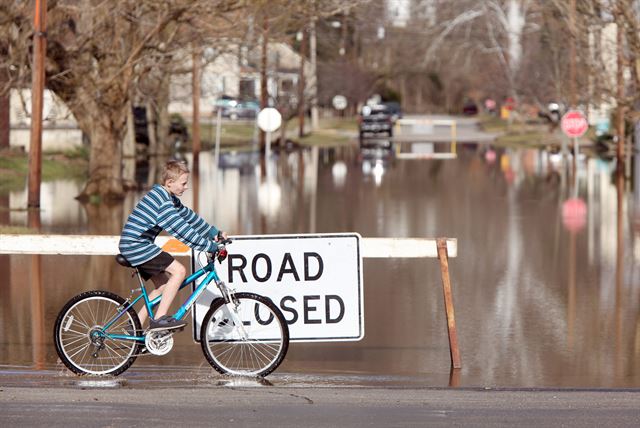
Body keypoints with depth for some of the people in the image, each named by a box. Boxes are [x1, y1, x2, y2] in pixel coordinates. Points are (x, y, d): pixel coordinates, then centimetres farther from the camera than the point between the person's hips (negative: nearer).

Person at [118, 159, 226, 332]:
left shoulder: (170, 198, 12)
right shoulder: (162, 202, -21)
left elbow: (189, 217, 21)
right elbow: (183, 231, -23)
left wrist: (215, 232, 21)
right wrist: (211, 247, -21)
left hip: (135, 246, 11)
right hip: (135, 245, -11)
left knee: (163, 285, 13)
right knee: (179, 271, -16)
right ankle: (159, 319, -17)